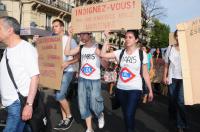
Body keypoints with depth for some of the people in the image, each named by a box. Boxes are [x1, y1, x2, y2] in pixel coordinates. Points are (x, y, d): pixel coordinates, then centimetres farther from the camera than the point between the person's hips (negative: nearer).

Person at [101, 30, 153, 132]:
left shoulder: (141, 54, -5)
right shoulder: (120, 52, 2)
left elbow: (145, 74, -2)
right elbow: (103, 54, -3)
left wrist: (150, 90, -1)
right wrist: (107, 39, -5)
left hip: (135, 89, -3)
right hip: (121, 89, 4)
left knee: (129, 115, -12)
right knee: (125, 115, 14)